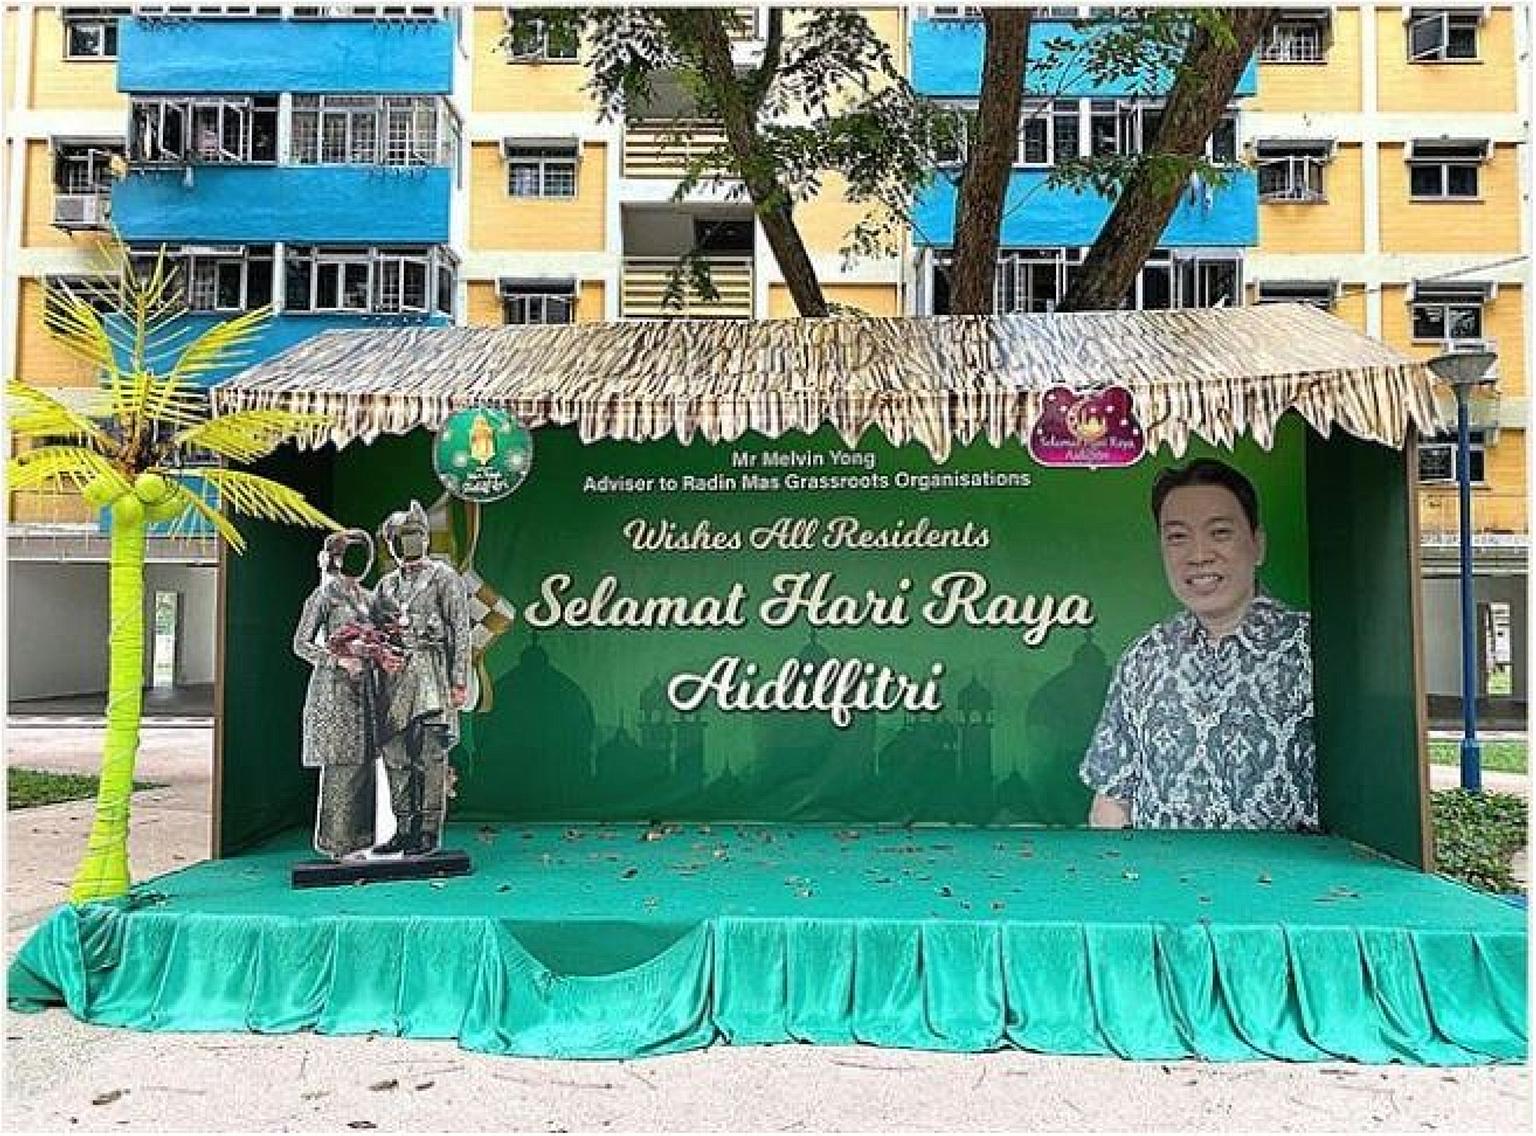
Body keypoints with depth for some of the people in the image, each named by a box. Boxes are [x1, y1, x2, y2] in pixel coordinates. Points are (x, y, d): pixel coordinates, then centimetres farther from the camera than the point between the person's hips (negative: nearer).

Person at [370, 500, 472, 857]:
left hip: (430, 676, -6)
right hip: (393, 677, 6)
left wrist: (459, 681, -10)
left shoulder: (443, 577, 0)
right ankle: (403, 830, 15)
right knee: (395, 756, 7)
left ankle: (428, 831, 0)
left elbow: (460, 630, -4)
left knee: (429, 757, -5)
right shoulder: (386, 584, 17)